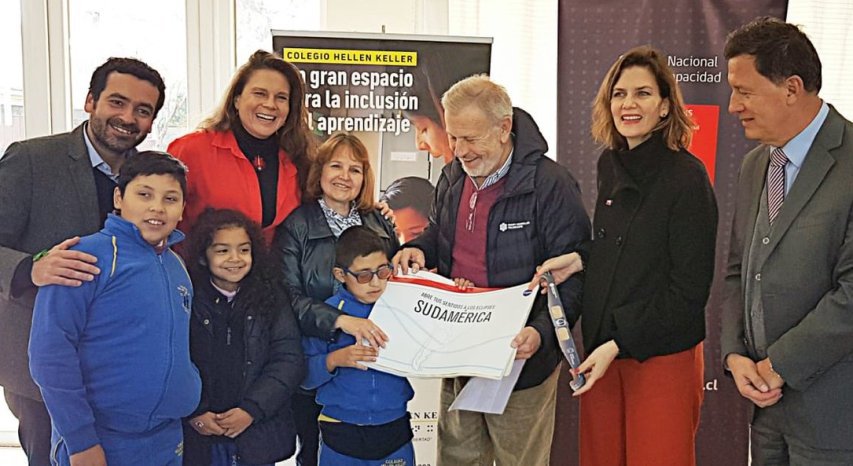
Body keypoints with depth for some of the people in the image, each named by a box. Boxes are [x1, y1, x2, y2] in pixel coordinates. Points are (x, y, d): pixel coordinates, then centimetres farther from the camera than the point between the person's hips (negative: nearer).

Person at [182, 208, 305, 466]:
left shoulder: (271, 296, 0)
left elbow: (288, 359, -5)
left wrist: (251, 410, -12)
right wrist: (193, 414, -16)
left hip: (258, 433, 1)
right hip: (198, 436, -1)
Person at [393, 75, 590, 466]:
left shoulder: (550, 184, -17)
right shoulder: (453, 177, 5)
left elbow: (573, 273, -17)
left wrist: (542, 332, -30)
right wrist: (418, 249, 0)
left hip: (519, 358, -6)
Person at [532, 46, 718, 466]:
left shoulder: (686, 176, -14)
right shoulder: (609, 164, 6)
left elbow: (689, 289, -14)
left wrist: (619, 344, -15)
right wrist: (580, 260, 1)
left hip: (662, 356, -6)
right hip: (601, 349, 6)